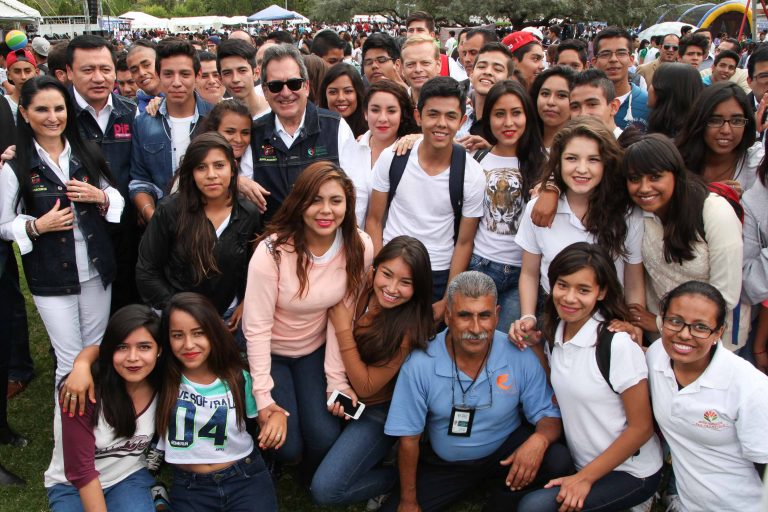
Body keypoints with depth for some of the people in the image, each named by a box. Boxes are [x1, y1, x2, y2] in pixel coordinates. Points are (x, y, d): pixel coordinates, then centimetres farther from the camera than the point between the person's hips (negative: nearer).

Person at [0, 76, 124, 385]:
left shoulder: (87, 155, 3)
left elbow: (118, 200, 10)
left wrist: (100, 197, -10)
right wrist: (37, 226, -20)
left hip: (97, 270, 3)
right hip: (51, 278, -3)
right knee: (71, 361, 1)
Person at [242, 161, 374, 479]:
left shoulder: (360, 248, -17)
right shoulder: (272, 251, -28)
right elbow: (257, 328, -23)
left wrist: (337, 380, -9)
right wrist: (265, 400, -23)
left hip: (315, 350, 3)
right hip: (268, 351, -3)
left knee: (326, 438, -12)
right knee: (286, 445, -13)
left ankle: (313, 481, 25)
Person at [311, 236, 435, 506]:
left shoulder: (409, 329, -26)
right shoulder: (359, 290, -14)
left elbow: (366, 387, -21)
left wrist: (343, 329, -25)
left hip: (377, 411, -6)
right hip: (342, 398, 6)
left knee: (325, 490, -15)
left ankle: (397, 476, 8)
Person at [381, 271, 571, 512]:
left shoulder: (520, 357, -18)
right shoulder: (419, 365, -20)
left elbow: (548, 415, -9)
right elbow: (408, 439, -12)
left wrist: (539, 439, -33)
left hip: (505, 454, 1)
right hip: (444, 465, 0)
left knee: (557, 460, -25)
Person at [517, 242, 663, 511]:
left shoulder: (618, 343, -21)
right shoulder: (556, 333, 0)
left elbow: (641, 427, -16)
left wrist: (585, 478, -15)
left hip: (629, 474, -6)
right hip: (582, 464, 6)